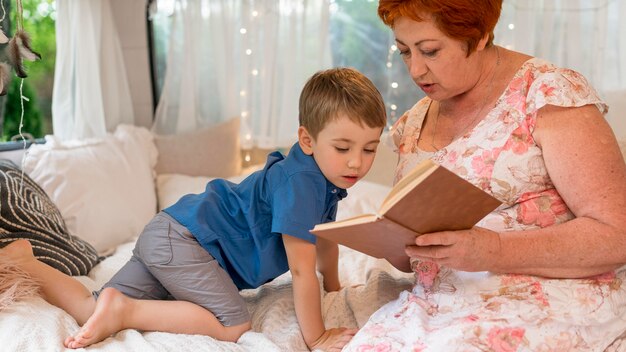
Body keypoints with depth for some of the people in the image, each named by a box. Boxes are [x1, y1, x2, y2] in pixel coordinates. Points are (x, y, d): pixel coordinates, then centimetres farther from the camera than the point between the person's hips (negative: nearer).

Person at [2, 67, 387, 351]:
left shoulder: (327, 176, 5)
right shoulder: (301, 181, -25)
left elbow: (325, 235, 23)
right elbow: (302, 270, -24)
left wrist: (334, 287, 30)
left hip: (169, 236, 9)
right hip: (182, 237, -9)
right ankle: (124, 310, -16)